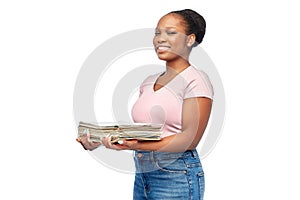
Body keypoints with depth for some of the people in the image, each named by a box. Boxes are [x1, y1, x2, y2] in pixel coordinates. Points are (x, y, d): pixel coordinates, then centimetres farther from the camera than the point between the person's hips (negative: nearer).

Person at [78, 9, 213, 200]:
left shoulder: (196, 80, -8)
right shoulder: (149, 82, 13)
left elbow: (190, 138, -15)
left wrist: (136, 146, -26)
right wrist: (102, 139, -5)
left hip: (176, 176, -6)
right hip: (142, 175, 7)